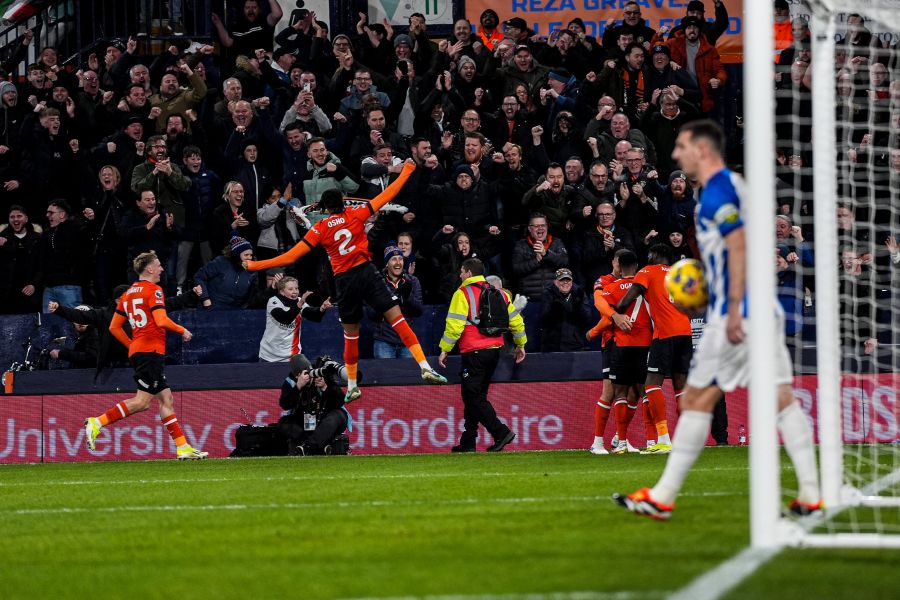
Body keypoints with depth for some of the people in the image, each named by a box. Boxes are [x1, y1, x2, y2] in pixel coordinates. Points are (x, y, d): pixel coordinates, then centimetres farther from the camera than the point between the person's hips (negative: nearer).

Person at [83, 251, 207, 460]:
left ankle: (183, 448, 5)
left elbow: (114, 327, 17)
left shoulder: (129, 293, 17)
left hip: (137, 351, 9)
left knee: (166, 399, 7)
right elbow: (162, 321, -17)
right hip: (151, 351, -9)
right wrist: (183, 331, -2)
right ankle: (97, 422, -15)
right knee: (142, 401, -12)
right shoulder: (153, 290, -6)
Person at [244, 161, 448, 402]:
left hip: (344, 281, 1)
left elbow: (291, 257, 1)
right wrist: (405, 172, 20)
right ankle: (425, 367, -20)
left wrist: (255, 265, 8)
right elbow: (386, 195, 7)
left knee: (351, 335, 15)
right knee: (398, 319, -7)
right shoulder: (356, 215, 3)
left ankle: (352, 386, 23)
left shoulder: (320, 229, 4)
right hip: (366, 272, -1)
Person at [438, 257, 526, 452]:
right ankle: (468, 442, 18)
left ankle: (501, 432, -17)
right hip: (495, 350, 7)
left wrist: (445, 350, -7)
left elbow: (454, 326, -14)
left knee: (472, 396, -4)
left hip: (474, 352, -7)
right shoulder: (498, 293, 12)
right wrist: (520, 345, 24)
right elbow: (515, 319, 14)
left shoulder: (463, 294, -8)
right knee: (476, 395, 15)